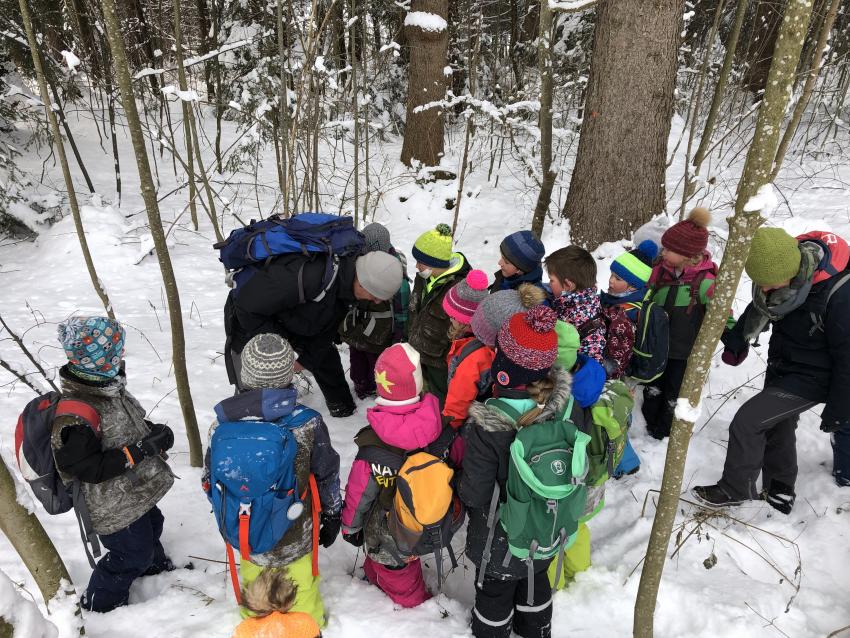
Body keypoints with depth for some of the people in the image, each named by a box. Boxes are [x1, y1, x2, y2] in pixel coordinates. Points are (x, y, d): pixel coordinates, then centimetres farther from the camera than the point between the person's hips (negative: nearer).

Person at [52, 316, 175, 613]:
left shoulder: (108, 388, -7)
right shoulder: (74, 417, -35)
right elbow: (89, 469, -31)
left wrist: (154, 431, -8)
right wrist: (142, 449, -32)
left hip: (136, 492, 8)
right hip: (116, 508, -8)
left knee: (151, 527, 30)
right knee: (132, 553, 11)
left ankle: (154, 566, 60)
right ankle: (100, 605, 38)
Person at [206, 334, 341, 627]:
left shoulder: (223, 424, -21)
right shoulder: (308, 423, -24)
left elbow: (210, 480, -5)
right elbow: (327, 476, -10)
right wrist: (332, 515, 9)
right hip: (295, 534, -1)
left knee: (254, 584, 28)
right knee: (301, 588, 24)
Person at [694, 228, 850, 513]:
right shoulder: (780, 264, -14)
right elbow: (759, 309, 10)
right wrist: (736, 340, 8)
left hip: (811, 379, -7)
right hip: (780, 368, 7)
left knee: (746, 422, -12)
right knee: (777, 426, 20)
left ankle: (735, 489, 10)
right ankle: (780, 492, 43)